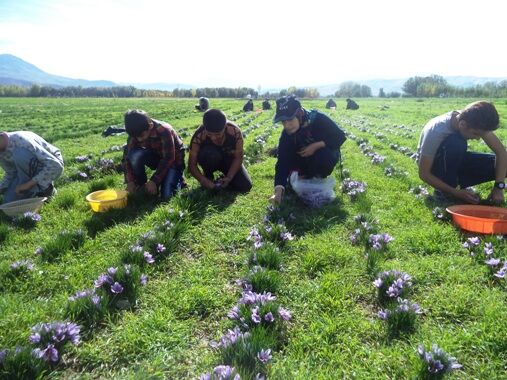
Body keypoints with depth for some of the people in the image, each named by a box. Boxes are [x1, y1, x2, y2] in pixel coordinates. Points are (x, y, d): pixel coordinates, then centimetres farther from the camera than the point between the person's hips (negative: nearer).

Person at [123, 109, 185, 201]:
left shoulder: (164, 130, -32)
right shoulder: (137, 132, -17)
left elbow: (168, 159, -28)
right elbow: (128, 155, -13)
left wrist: (154, 180, -28)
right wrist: (130, 181, -22)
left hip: (173, 159, -5)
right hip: (155, 156, 5)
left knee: (166, 196, -22)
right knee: (135, 155, -28)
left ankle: (178, 178, 8)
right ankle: (141, 185, -6)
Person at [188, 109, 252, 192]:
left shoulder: (235, 131, -30)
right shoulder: (199, 136, -32)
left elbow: (238, 158, -20)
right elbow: (192, 164, -25)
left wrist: (229, 178, -30)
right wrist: (204, 180, -39)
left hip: (229, 159, 1)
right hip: (211, 161, -1)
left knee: (245, 186, -16)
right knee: (209, 154, -37)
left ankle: (224, 178, 13)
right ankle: (208, 175, -6)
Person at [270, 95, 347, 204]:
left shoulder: (318, 119, -30)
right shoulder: (286, 134, -21)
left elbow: (340, 136, -22)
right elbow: (282, 161, -27)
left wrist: (316, 145, -34)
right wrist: (278, 191, -40)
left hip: (326, 153, -4)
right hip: (306, 158, 4)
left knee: (323, 156, -36)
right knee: (289, 158, -20)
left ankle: (319, 177, -4)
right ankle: (308, 175, 6)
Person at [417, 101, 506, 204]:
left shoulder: (476, 123, -19)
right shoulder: (436, 130, -34)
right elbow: (423, 174, -29)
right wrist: (456, 193, -31)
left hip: (455, 161, 5)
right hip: (434, 165, -5)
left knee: (496, 164, -17)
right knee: (456, 143, -35)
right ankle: (443, 192, -18)